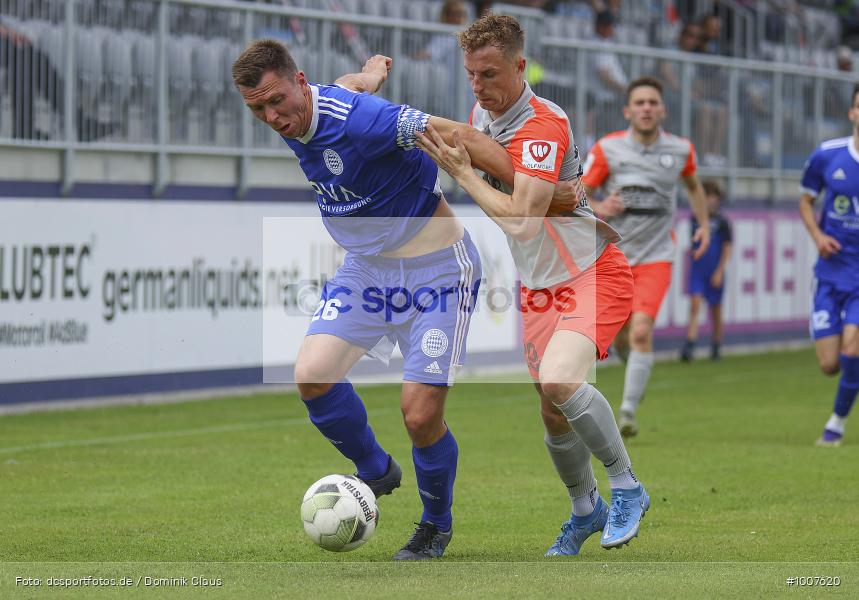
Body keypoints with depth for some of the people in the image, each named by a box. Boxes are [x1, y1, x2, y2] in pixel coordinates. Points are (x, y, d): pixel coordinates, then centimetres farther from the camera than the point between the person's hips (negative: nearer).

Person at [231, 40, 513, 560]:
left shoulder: (358, 119, -29)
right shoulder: (298, 119, -4)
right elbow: (349, 83, 17)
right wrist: (373, 70, 36)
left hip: (435, 266, -7)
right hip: (367, 265, 7)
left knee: (421, 414, -12)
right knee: (312, 375, -11)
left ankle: (437, 524, 17)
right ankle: (375, 471, 17)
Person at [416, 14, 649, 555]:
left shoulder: (543, 126, -24)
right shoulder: (481, 113, 2)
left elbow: (521, 221, -32)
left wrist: (461, 171, -25)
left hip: (592, 275, -8)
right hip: (539, 286, 8)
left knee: (559, 382, -30)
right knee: (554, 417, 7)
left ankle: (627, 489, -12)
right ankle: (586, 511, 30)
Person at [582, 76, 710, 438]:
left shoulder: (680, 150, -1)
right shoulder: (607, 149, -6)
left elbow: (692, 184, 22)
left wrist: (704, 224, 13)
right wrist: (599, 209, -21)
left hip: (656, 258, -1)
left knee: (641, 331, -20)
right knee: (620, 337, 9)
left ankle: (629, 411, -14)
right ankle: (636, 370, 44)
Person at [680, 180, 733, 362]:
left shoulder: (721, 221, -2)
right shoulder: (695, 219, 9)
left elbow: (727, 248, -4)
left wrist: (719, 272, -11)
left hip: (714, 273, -2)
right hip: (697, 270, 2)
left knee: (715, 310, 8)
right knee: (694, 306, -13)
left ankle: (716, 347, 22)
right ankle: (689, 346, -23)